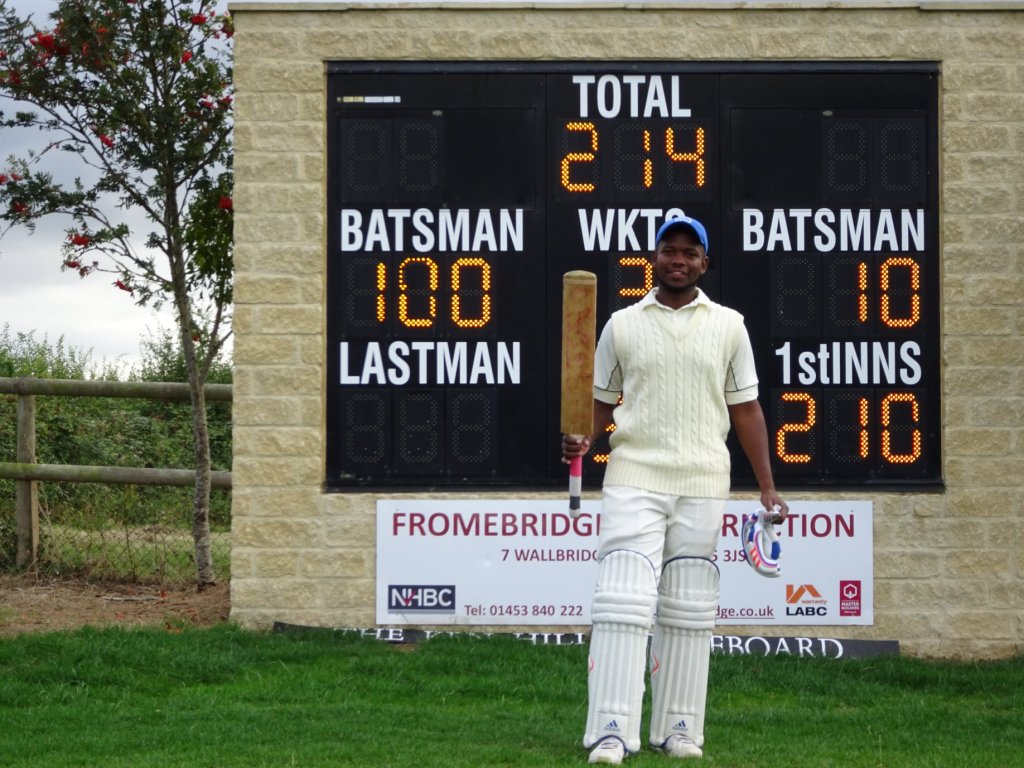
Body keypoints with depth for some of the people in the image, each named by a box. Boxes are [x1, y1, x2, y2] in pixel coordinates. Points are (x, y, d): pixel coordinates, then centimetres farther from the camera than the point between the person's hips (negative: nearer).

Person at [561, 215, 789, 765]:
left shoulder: (728, 326, 8)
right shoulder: (622, 325, 7)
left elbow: (745, 410, 9)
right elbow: (601, 401, 12)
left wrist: (767, 488, 4)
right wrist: (580, 439, -10)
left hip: (702, 484, 1)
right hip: (633, 477, -1)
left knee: (688, 611, 5)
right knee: (623, 601, -11)